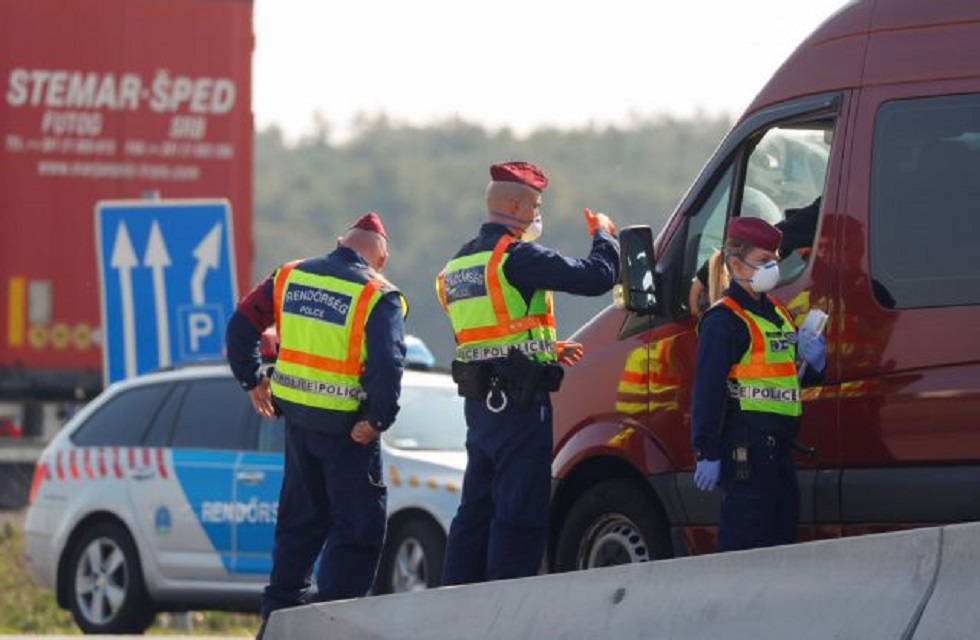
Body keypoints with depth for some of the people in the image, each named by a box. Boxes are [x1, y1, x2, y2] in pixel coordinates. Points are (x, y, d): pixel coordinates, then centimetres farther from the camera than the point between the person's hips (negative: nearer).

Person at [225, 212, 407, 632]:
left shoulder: (290, 277, 6)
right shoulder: (378, 297, -11)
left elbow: (241, 325, 8)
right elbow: (387, 365, -22)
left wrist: (251, 379, 16)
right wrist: (377, 420, -14)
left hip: (297, 415, 6)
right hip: (346, 426, -6)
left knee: (301, 517, 20)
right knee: (359, 523, 1)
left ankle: (279, 606, 25)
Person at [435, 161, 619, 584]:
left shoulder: (458, 264, 17)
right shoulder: (515, 256, -13)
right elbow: (597, 277, -17)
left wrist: (547, 351, 24)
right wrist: (603, 235, 2)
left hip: (478, 401, 9)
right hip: (519, 401, -9)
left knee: (477, 506, 15)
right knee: (519, 511, -6)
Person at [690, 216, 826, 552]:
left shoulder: (777, 312, 19)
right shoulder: (724, 318, -9)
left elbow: (794, 378, 29)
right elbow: (707, 388, -15)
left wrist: (813, 363, 5)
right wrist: (707, 453, -20)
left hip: (778, 445, 9)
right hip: (746, 445, -9)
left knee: (783, 534, 11)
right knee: (745, 537, -11)